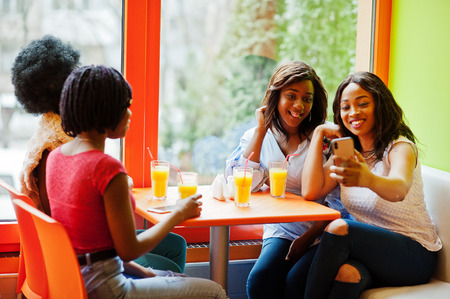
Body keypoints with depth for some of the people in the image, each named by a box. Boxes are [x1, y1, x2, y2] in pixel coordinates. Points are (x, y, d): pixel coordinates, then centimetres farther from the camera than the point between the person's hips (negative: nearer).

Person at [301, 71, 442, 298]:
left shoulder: (400, 147, -11)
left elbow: (399, 190, -35)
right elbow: (311, 192, -6)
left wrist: (368, 180, -59)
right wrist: (319, 134, -3)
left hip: (414, 254, -4)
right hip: (369, 249, 4)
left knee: (339, 228, -29)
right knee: (347, 274, -34)